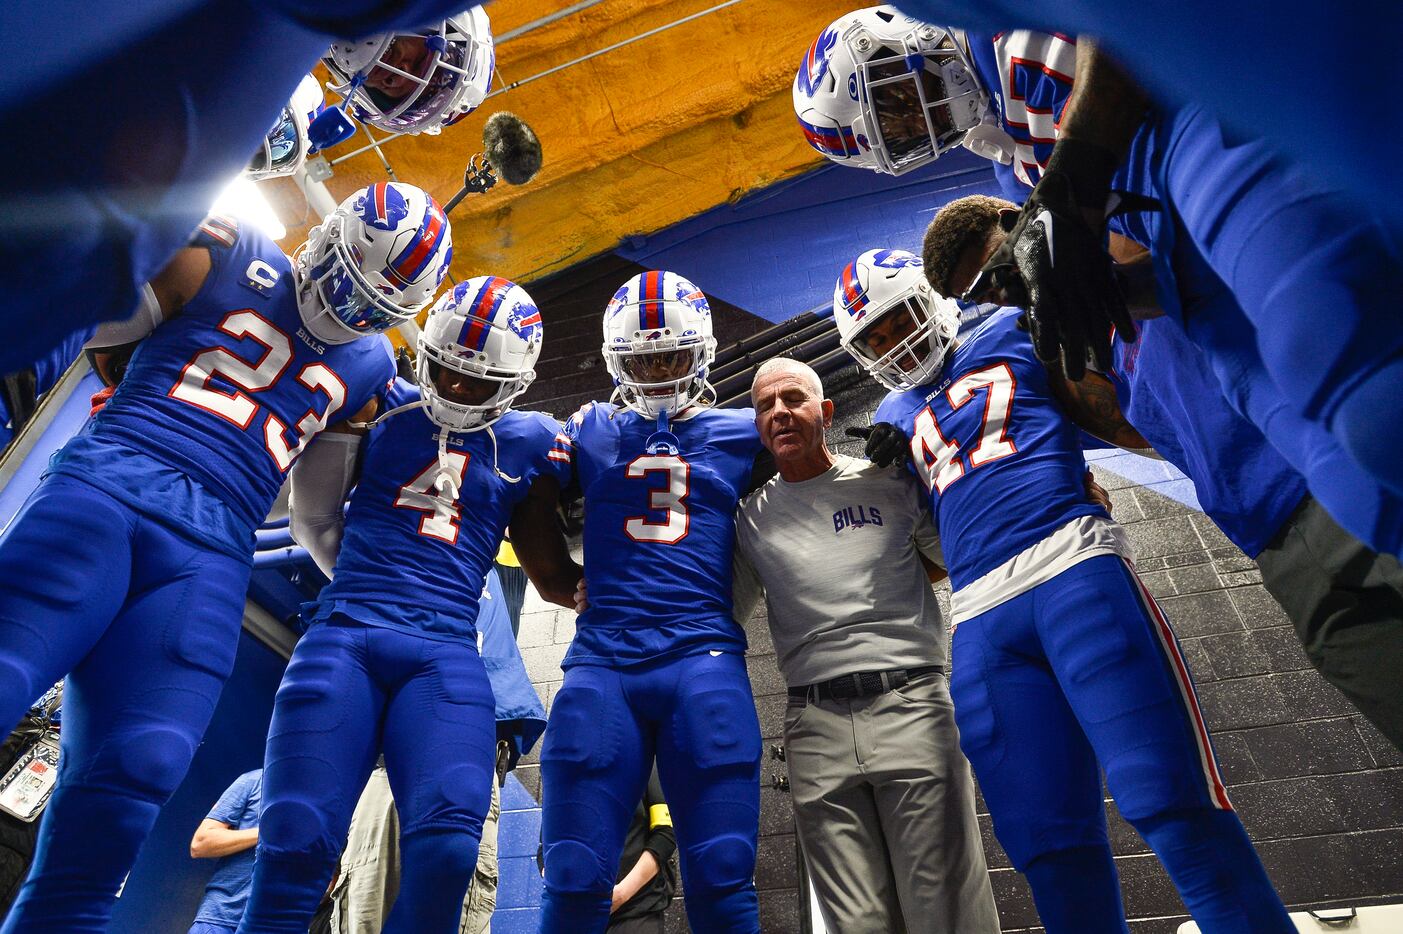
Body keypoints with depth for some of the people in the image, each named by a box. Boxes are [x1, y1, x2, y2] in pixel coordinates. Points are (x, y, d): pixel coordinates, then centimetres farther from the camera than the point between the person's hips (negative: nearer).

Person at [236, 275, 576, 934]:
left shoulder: (525, 445, 11)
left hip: (446, 653, 0)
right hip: (342, 637, 1)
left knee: (446, 848, -20)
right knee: (296, 844, -10)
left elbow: (555, 579, 17)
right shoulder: (383, 406, 12)